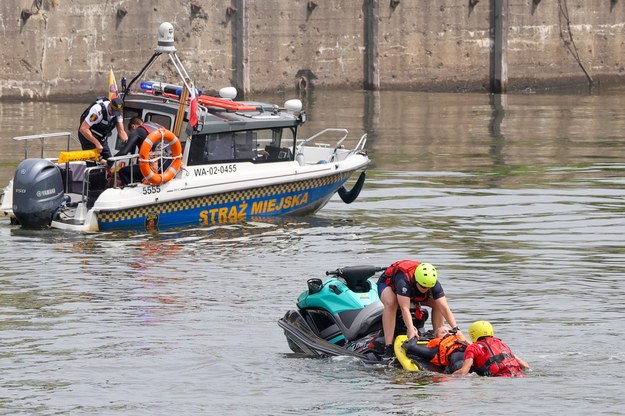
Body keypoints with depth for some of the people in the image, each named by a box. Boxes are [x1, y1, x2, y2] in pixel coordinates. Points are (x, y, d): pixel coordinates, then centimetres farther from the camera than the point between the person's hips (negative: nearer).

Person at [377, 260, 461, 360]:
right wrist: (411, 329, -62)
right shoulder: (404, 280, -45)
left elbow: (445, 308, -31)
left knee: (438, 304, -16)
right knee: (391, 303, -39)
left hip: (413, 293, 5)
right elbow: (405, 308, -50)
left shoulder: (434, 284, -29)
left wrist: (456, 329, -41)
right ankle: (388, 348, -40)